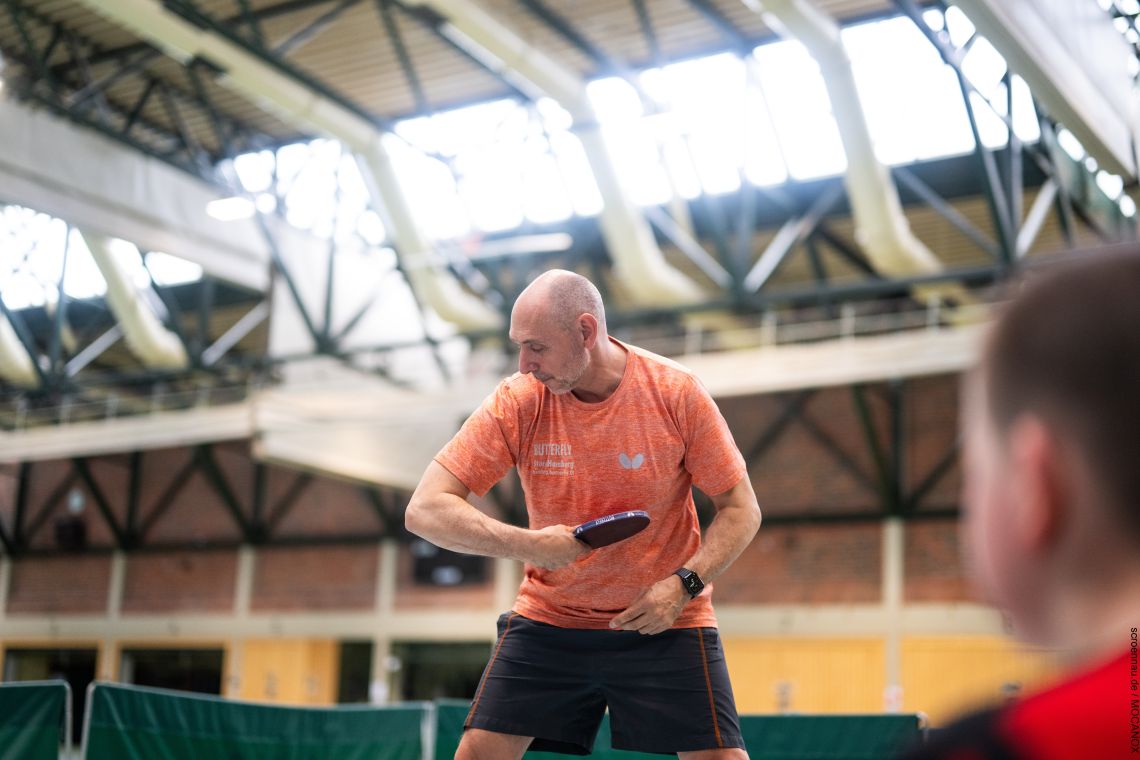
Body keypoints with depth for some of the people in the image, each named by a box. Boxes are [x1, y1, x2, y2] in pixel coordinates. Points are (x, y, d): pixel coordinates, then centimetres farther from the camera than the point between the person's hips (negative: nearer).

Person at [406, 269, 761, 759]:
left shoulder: (677, 392, -13)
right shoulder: (518, 401, -12)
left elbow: (741, 511, -5)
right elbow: (425, 510, -14)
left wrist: (682, 585, -20)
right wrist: (528, 544, -27)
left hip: (665, 622, -1)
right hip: (548, 620, 1)